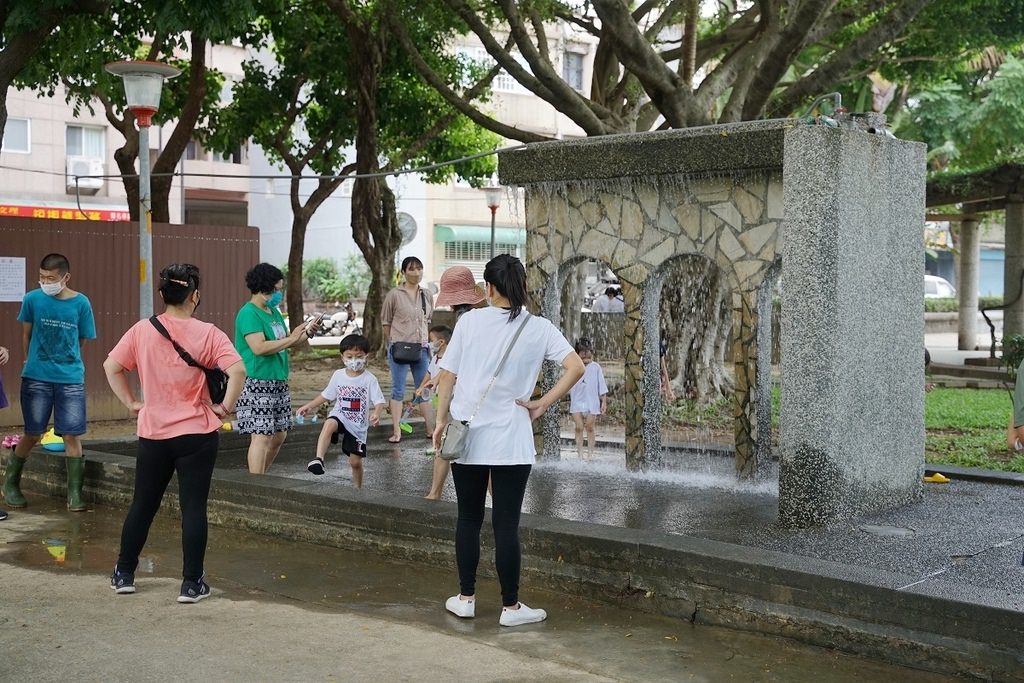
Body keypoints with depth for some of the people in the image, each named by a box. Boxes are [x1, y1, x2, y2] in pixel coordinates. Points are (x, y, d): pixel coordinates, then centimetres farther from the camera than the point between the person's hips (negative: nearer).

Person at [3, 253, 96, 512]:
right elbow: (26, 334, 10)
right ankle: (10, 483, 28)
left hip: (71, 378, 0)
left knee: (72, 435, -1)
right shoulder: (32, 299, -3)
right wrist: (32, 360, 12)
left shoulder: (81, 303, -4)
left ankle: (75, 493, 7)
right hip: (36, 377, 0)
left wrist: (62, 357, 7)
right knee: (33, 434, 6)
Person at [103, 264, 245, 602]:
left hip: (152, 434, 3)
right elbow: (238, 371, -20)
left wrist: (131, 402, 9)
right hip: (196, 435, -3)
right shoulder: (207, 334, -10)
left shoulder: (142, 330, -1)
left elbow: (111, 367, 1)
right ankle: (192, 583, 5)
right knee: (193, 508, 2)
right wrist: (225, 407, -8)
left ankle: (124, 574, 27)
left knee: (142, 505, 17)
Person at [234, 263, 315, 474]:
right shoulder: (248, 314, -13)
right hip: (257, 384, -9)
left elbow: (284, 342, 24)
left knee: (279, 435, 14)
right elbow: (259, 347, -24)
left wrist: (306, 332, 8)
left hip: (279, 383, 10)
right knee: (261, 437, -10)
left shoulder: (274, 312, 15)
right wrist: (290, 339, -18)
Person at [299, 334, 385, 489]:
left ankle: (358, 490, 25)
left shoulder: (369, 379, -9)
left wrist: (376, 413, -37)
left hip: (358, 426, -1)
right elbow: (326, 395, 14)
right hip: (340, 417, 1)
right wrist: (309, 406, 8)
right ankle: (318, 459, -44)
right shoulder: (338, 375, 1)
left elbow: (379, 401, -16)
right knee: (329, 424, -36)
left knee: (355, 462, 3)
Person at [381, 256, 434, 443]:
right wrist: (391, 346, 3)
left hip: (421, 348, 4)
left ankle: (431, 428, 16)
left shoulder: (427, 295, 7)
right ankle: (396, 431, 6)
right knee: (398, 390, 2)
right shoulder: (394, 295, -5)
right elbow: (386, 323, 2)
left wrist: (425, 343, 13)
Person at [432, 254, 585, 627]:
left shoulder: (470, 321, -2)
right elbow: (576, 368, -12)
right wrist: (541, 404, -5)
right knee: (506, 525, 4)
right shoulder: (539, 328, -3)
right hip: (510, 440, -1)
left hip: (467, 435, 1)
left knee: (468, 519, 13)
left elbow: (447, 375, -2)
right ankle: (510, 607, 11)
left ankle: (466, 597, 22)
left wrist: (441, 420, 8)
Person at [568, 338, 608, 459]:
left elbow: (602, 387, 3)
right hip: (577, 402, 0)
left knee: (590, 428, 5)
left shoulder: (596, 368, -2)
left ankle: (591, 454, 12)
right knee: (579, 427, -1)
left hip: (592, 403, 0)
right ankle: (580, 454, 4)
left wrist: (604, 401, 2)